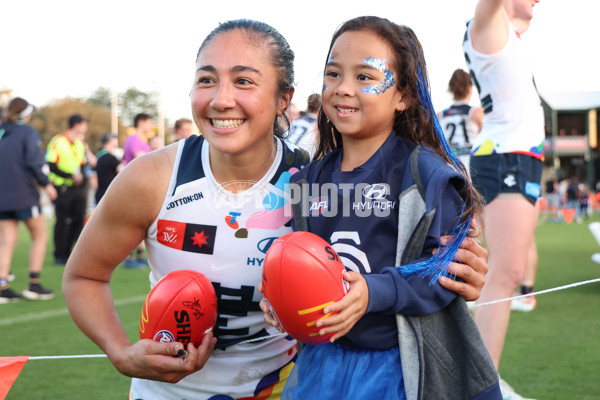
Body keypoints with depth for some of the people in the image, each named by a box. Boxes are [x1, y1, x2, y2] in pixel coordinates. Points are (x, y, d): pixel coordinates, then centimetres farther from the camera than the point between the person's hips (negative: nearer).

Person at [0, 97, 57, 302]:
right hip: (24, 194, -6)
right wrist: (47, 184, -6)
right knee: (40, 236, 6)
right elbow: (34, 161, -15)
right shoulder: (28, 132, -6)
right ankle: (34, 285, 3)